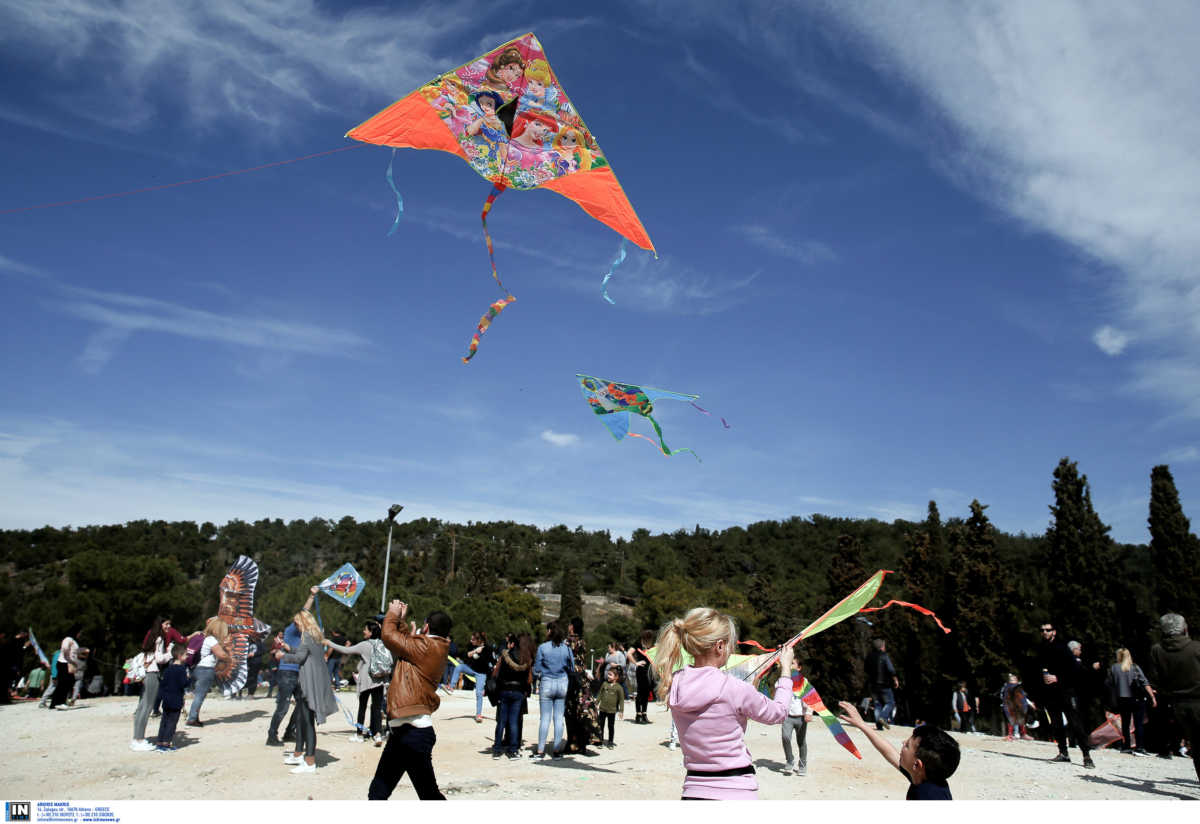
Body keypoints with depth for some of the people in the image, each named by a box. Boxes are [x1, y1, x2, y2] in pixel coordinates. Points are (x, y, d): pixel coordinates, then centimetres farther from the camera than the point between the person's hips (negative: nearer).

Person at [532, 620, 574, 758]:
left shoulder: (543, 647, -6)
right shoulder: (566, 648, 1)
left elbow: (536, 669, -2)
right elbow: (572, 668, 6)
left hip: (547, 684, -2)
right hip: (563, 683, 2)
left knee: (545, 718, 3)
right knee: (559, 718, 7)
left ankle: (540, 751, 6)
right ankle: (557, 750, 10)